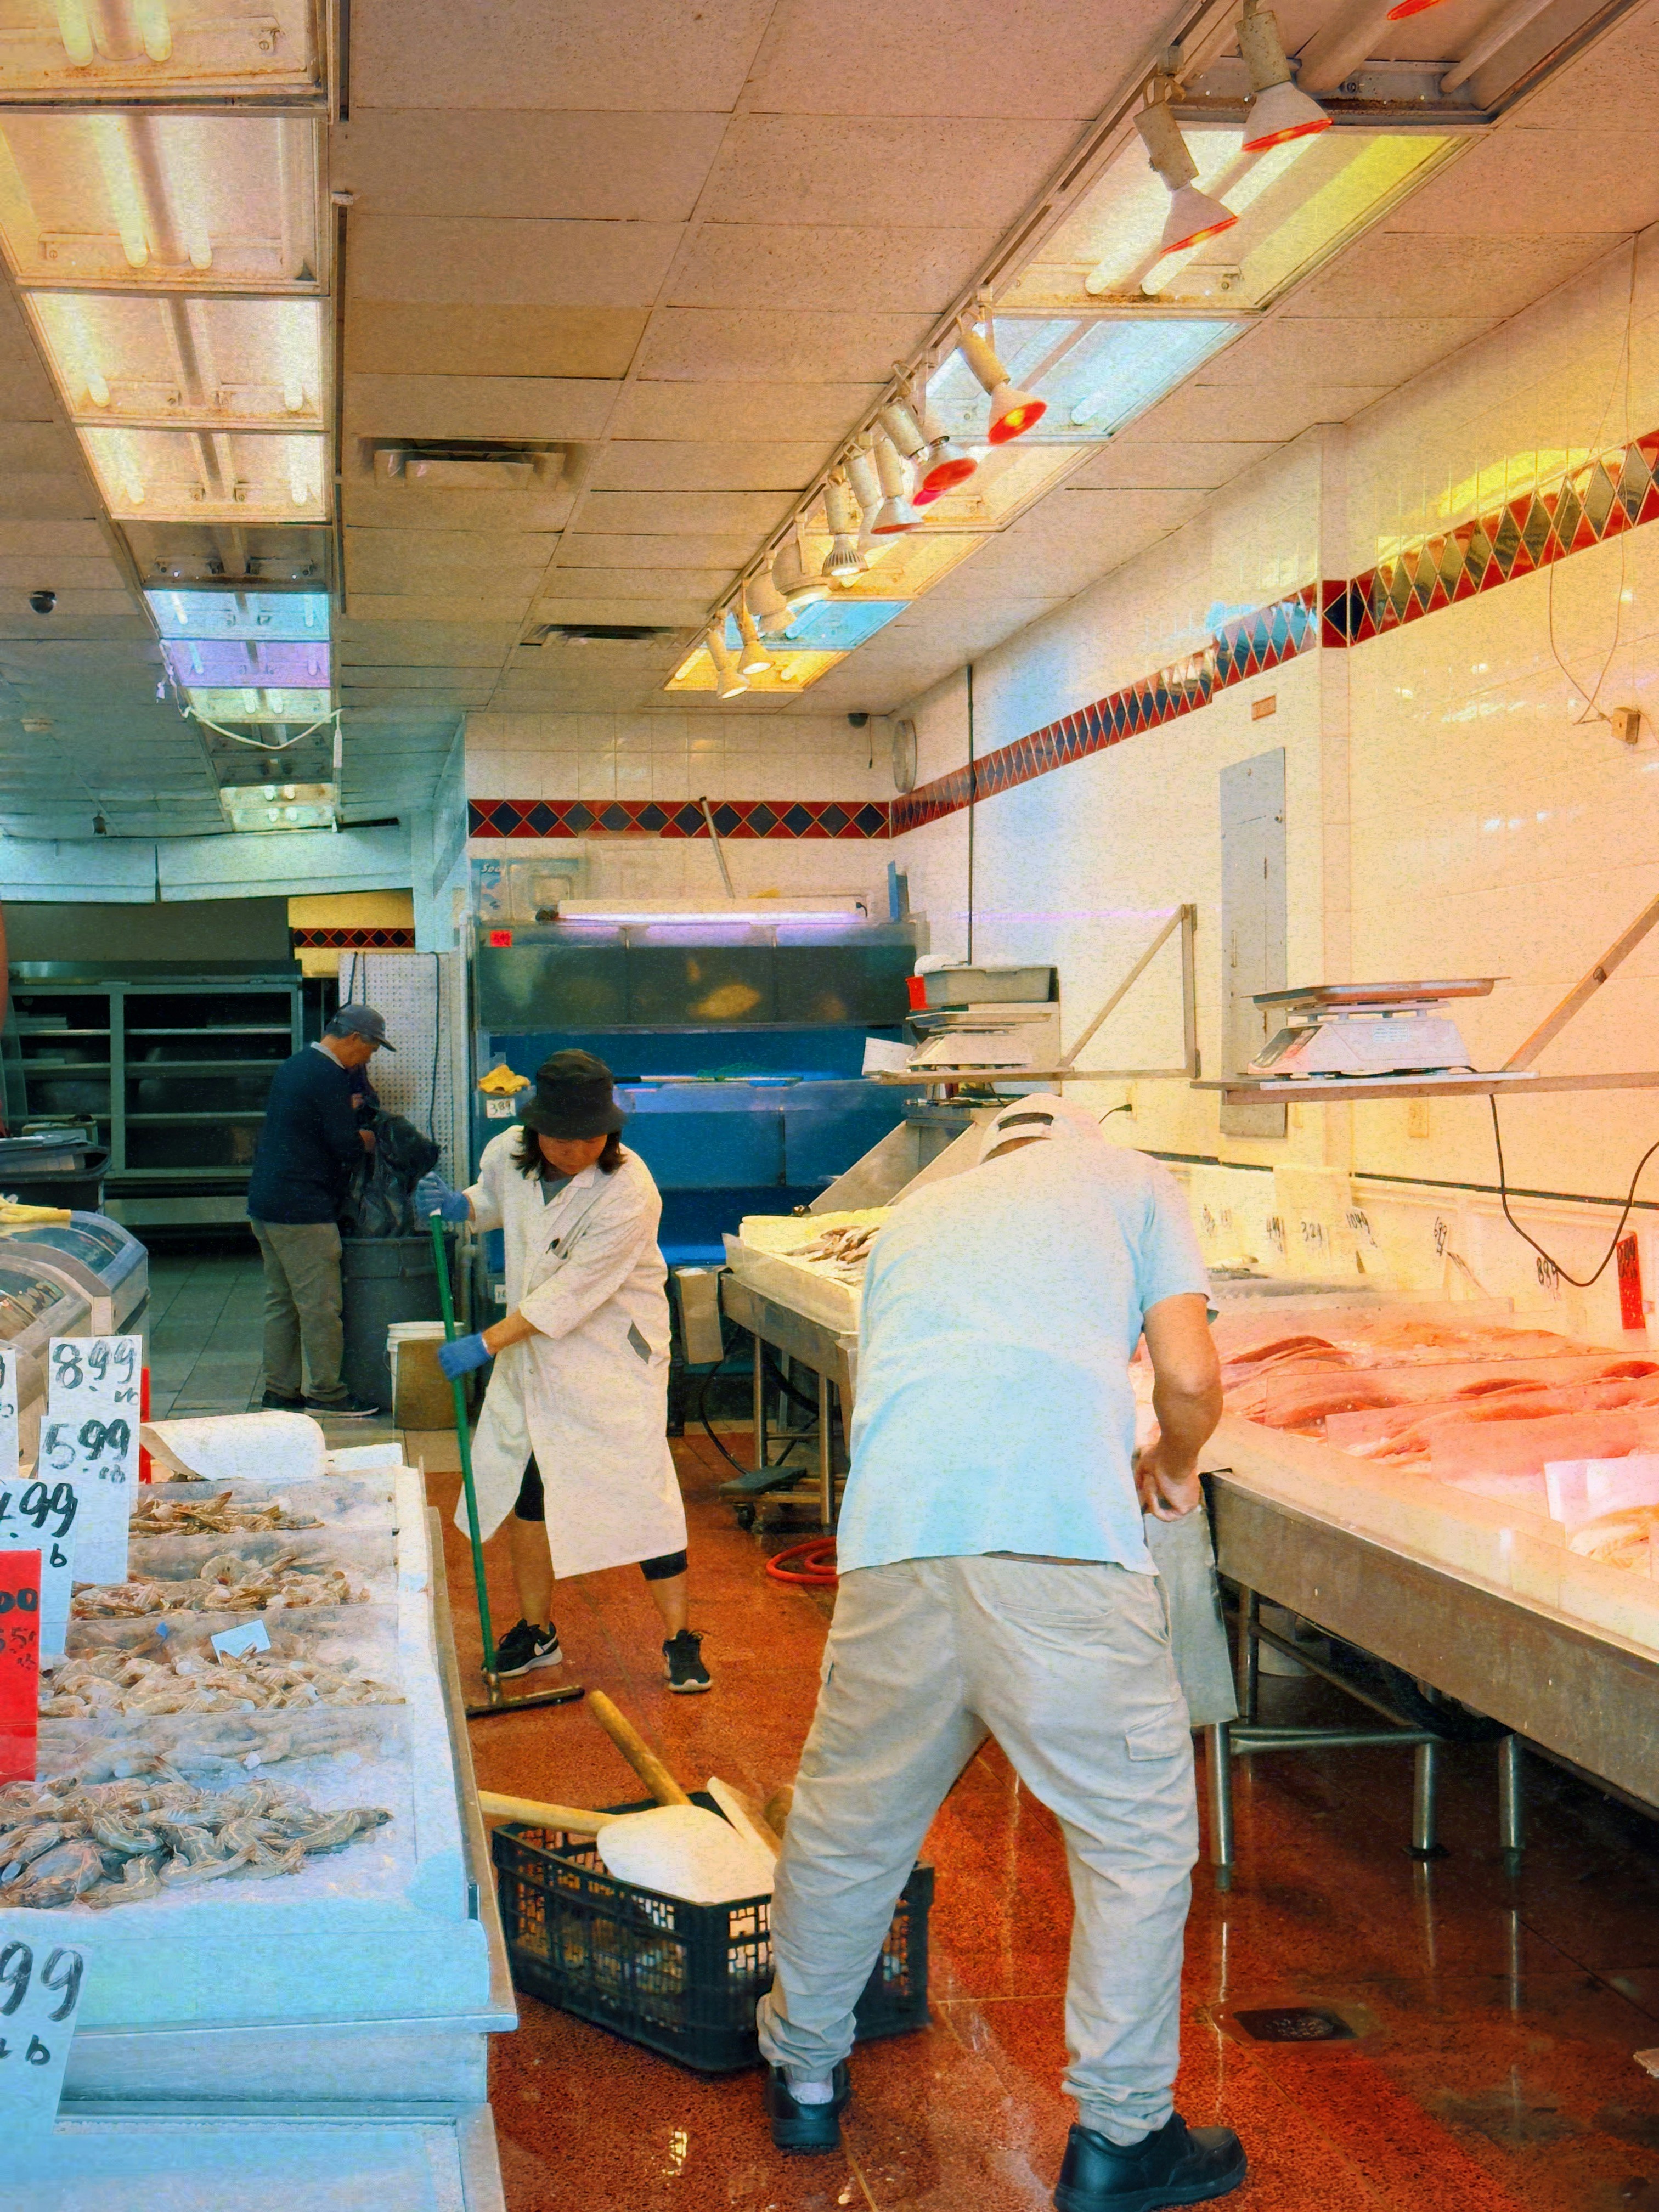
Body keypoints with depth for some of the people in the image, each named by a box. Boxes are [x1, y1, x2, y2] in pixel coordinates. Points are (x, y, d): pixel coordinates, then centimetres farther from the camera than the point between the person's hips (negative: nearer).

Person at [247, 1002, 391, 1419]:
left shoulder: (294, 1067, 15)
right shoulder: (328, 1078, -15)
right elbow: (347, 1146, -15)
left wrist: (350, 1114, 13)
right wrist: (366, 1140, 5)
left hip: (265, 1203, 10)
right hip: (303, 1211, -10)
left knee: (281, 1301, 13)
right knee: (320, 1305, -3)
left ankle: (279, 1389, 17)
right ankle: (325, 1393, 1)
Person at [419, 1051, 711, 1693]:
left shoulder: (628, 1193, -26)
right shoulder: (508, 1155, -7)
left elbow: (572, 1293, -26)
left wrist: (484, 1344, -24)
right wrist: (458, 1206, -6)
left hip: (613, 1358, -6)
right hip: (532, 1352, 6)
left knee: (641, 1490, -6)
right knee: (526, 1488, 12)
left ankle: (679, 1639, 7)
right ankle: (536, 1632, 30)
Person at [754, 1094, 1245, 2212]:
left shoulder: (919, 1214, 32)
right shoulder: (1132, 1181, 20)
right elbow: (1191, 1376, 7)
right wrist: (1175, 1469, 27)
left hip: (892, 1533, 4)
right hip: (1063, 1534, -4)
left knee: (849, 1818, 20)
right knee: (1139, 1831, 11)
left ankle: (805, 2074, 38)